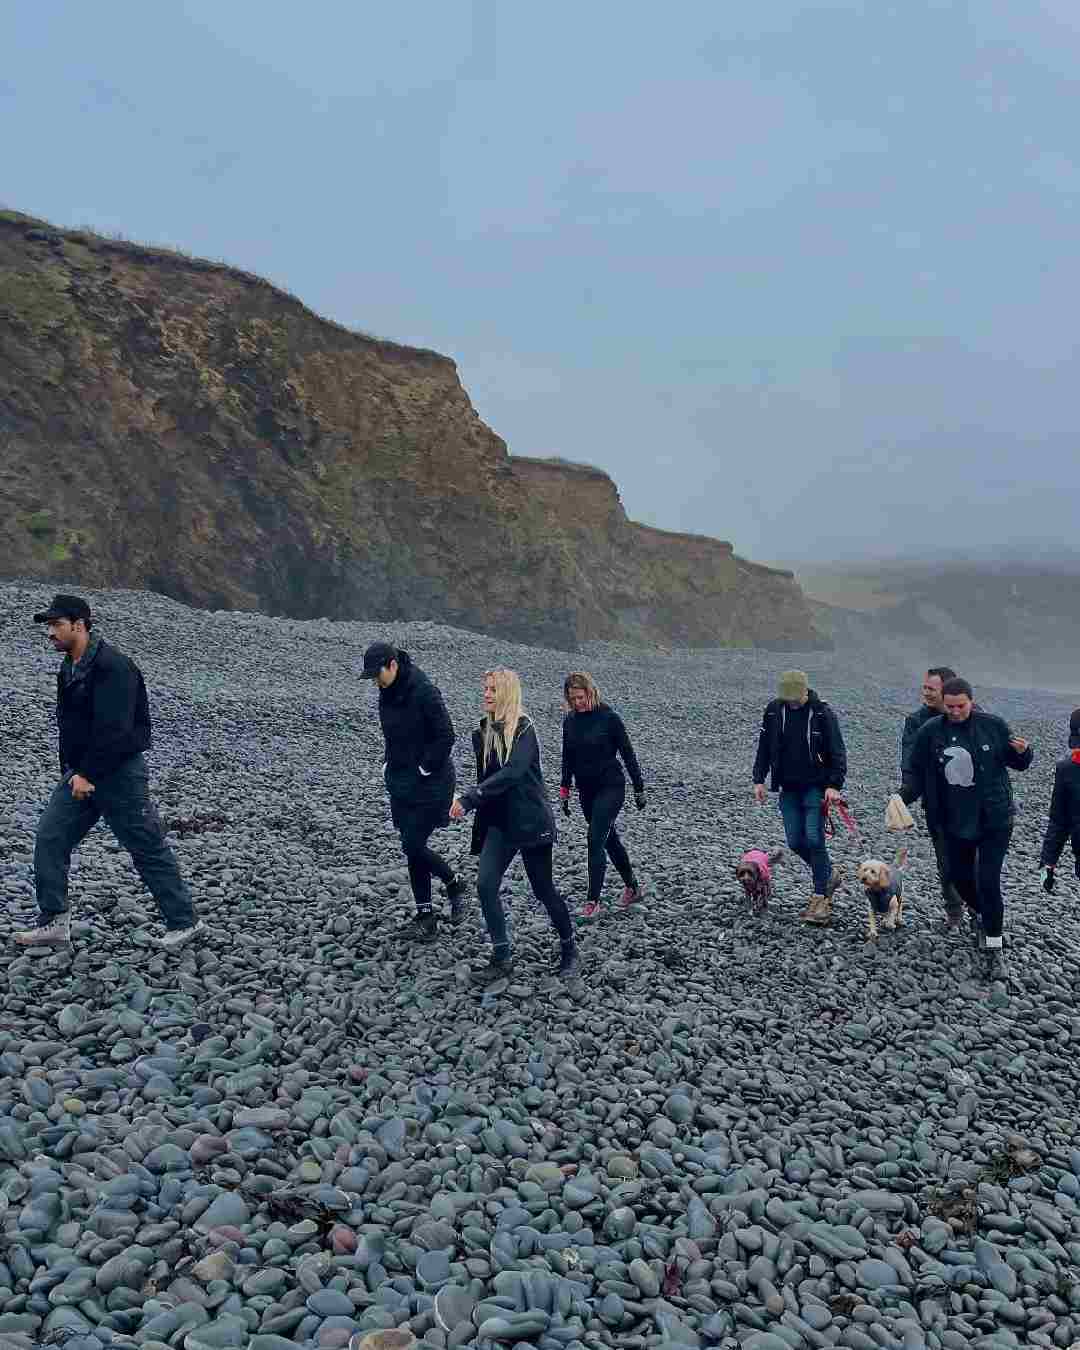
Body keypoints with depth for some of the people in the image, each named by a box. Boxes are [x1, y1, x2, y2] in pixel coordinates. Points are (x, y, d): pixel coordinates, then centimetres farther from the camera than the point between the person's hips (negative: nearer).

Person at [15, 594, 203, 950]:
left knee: (148, 849, -1)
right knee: (49, 839, 3)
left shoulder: (112, 666, -19)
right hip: (80, 774, 9)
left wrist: (88, 774, -22)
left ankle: (184, 922, 12)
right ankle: (53, 924, 13)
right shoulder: (68, 668, 13)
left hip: (119, 774, -9)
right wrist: (71, 772, 18)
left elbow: (114, 730, -25)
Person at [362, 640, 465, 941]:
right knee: (412, 849, 8)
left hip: (430, 784, -8)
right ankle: (425, 918, 16)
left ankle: (455, 884, 17)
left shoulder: (424, 692, -18)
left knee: (413, 846, -9)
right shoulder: (386, 695, 7)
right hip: (401, 784, 8)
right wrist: (390, 766, 10)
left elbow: (446, 736, -17)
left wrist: (425, 768, -15)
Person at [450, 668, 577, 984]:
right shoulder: (483, 732, 6)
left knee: (543, 889, 5)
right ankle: (501, 957, 2)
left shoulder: (523, 729, -15)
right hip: (499, 822, 6)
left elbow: (512, 772, -29)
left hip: (530, 820, -5)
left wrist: (468, 799, -35)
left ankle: (569, 950, 27)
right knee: (485, 885, -10)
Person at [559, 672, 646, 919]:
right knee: (609, 838, 14)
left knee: (595, 839, -13)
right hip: (586, 790, 6)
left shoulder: (609, 718, -13)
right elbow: (568, 758, 13)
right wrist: (564, 790, 11)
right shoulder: (569, 721, 3)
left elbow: (628, 754, -7)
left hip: (611, 787, -6)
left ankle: (593, 901, -8)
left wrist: (639, 789, -5)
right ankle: (633, 888, 31)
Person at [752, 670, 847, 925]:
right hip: (788, 788, 4)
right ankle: (830, 875, 29)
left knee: (814, 839, -10)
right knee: (795, 842, 4)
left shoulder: (822, 713, -10)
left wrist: (834, 784, -17)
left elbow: (837, 751, -8)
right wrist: (759, 779, 3)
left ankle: (820, 898, 2)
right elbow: (764, 747, 9)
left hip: (816, 786, -4)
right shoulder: (774, 710, 1)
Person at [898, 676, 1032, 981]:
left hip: (995, 819, -3)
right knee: (958, 875, 17)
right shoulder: (930, 732, -7)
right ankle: (978, 914, 49)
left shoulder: (994, 725, -8)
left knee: (988, 882, -6)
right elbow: (916, 772, 0)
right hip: (955, 821, 3)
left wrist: (1023, 752, -17)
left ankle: (994, 950, 7)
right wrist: (903, 796, -18)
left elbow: (1015, 762, 6)